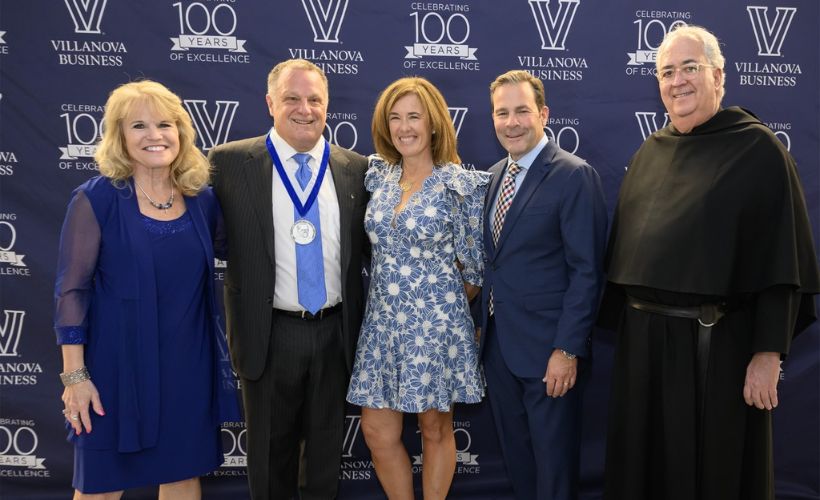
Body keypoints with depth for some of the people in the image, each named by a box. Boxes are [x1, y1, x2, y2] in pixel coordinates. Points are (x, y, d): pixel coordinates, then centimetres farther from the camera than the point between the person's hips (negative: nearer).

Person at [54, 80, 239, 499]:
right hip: (118, 363, -3)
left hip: (188, 364, 4)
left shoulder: (202, 199, 2)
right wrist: (75, 375, -11)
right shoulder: (97, 198, -10)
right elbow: (70, 290, -9)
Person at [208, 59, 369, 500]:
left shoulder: (356, 169, 1)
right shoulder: (230, 162, -6)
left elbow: (369, 247, 7)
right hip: (269, 334, -2)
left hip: (336, 332, 2)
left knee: (327, 444, 19)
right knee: (271, 448, 17)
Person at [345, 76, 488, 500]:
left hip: (436, 324, -4)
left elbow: (474, 266, -3)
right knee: (377, 432, 8)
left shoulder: (462, 184, -9)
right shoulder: (378, 175, 5)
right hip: (383, 322, 5)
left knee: (435, 429, 10)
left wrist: (444, 304, 6)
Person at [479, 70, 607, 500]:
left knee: (553, 461, 9)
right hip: (497, 344, 7)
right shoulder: (495, 174, 10)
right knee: (515, 455, 19)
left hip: (548, 350, -7)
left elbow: (587, 271, -16)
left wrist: (567, 350, -19)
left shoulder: (574, 175, -13)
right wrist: (484, 325, 10)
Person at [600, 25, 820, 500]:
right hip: (643, 336, 6)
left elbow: (782, 260, -12)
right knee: (645, 461, 16)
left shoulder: (759, 149, -7)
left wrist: (768, 353, -16)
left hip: (717, 342, -5)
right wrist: (618, 321, 10)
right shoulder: (649, 153, 11)